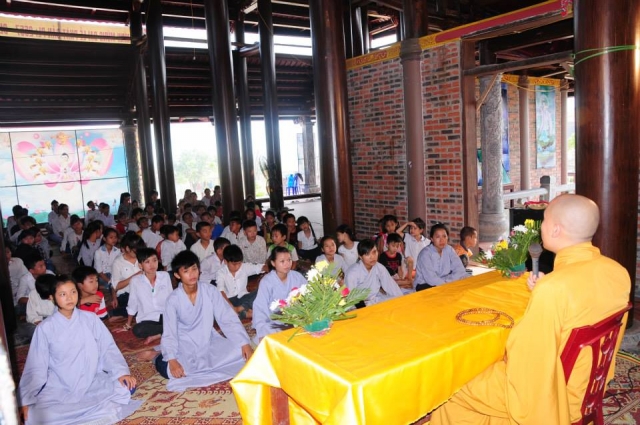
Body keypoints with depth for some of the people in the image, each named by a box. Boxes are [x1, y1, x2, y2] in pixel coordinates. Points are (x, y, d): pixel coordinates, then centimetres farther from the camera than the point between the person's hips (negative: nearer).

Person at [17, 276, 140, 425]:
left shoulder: (90, 318, 0)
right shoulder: (45, 328, -2)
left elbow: (108, 348, 0)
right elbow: (36, 367, 1)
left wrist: (121, 372, -13)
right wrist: (26, 400, -6)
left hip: (93, 382, 1)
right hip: (58, 389, -1)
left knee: (123, 390, -24)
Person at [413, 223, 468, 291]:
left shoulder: (449, 250, -1)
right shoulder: (425, 254, -18)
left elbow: (460, 270, -9)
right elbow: (431, 279, -27)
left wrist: (448, 282, -23)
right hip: (424, 286, -6)